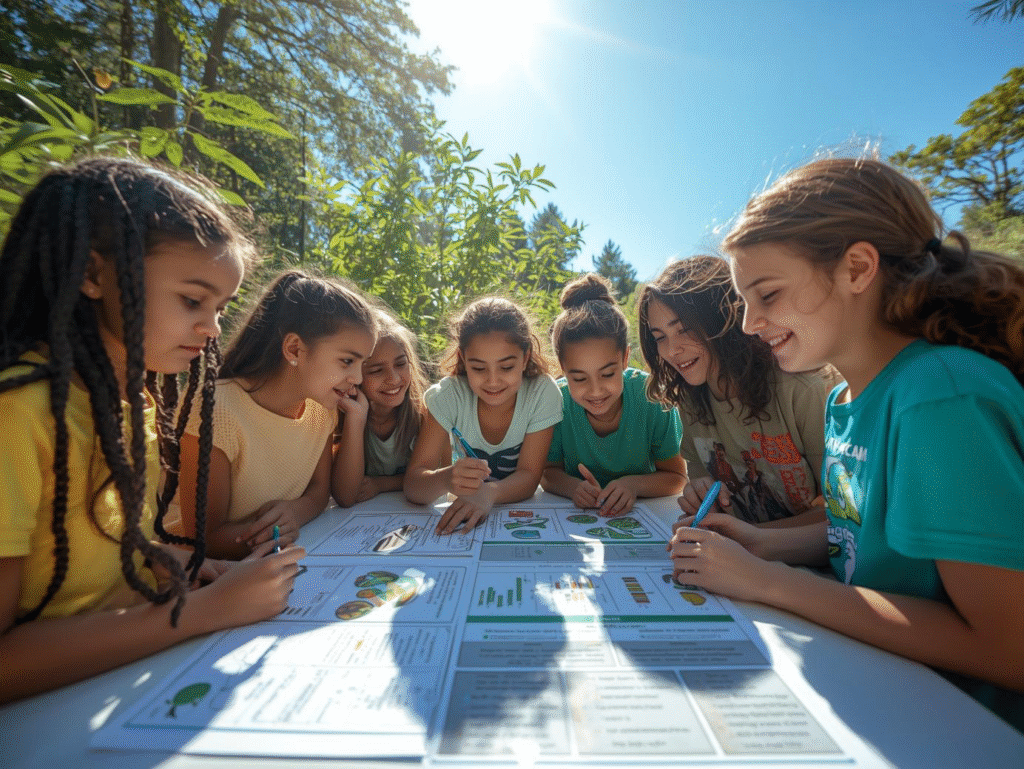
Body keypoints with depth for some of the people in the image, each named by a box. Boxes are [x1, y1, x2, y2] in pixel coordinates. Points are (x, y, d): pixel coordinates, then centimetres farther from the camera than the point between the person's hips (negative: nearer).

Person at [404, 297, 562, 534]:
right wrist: (446, 479, -42)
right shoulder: (447, 396, -16)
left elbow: (529, 476, -16)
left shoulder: (543, 393, -17)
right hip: (464, 516, 1)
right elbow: (412, 485, -19)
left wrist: (488, 493, -37)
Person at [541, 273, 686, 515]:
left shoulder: (651, 397, -19)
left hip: (642, 517, 1)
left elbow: (676, 477, -7)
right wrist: (573, 487, -26)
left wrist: (634, 484, -26)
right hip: (575, 517, 0)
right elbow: (548, 472, -5)